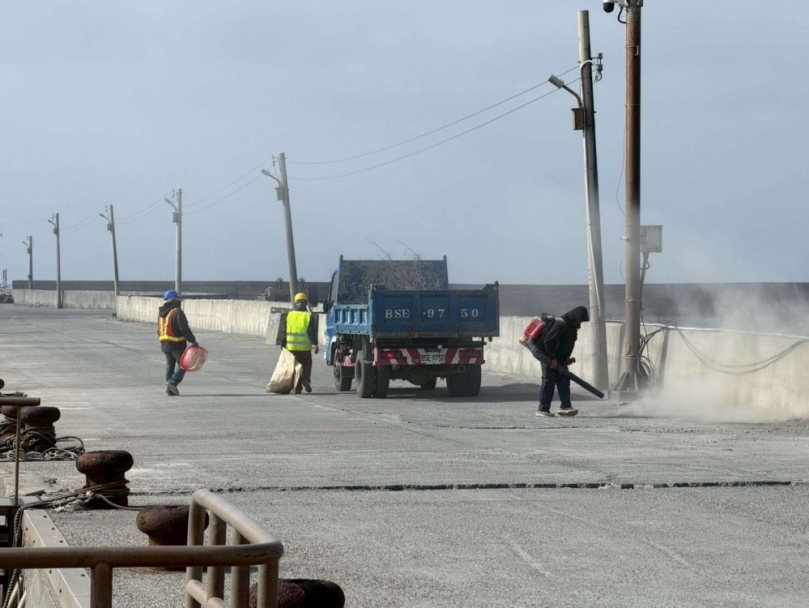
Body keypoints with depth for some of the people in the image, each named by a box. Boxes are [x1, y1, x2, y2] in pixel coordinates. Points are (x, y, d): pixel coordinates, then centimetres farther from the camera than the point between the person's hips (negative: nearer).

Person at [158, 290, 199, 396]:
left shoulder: (161, 314, 11)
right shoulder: (177, 312, -15)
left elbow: (159, 331, 18)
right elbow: (184, 329, -21)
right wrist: (193, 341, -16)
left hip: (164, 344, 8)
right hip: (177, 344, -8)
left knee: (170, 365, 14)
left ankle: (170, 389, 12)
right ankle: (173, 382, -14)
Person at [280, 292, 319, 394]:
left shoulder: (290, 314, 5)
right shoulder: (308, 315, -4)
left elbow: (285, 330, 7)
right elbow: (312, 331, -10)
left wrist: (283, 343, 12)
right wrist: (315, 344, -12)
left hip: (292, 346, 2)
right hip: (305, 346, -2)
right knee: (307, 363, 14)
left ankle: (297, 388, 5)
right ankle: (306, 379, -10)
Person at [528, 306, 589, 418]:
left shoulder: (572, 326, 9)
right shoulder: (560, 324, -21)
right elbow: (548, 341, -25)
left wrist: (567, 358, 6)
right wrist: (552, 359, -21)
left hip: (560, 359, 9)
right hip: (549, 358, -9)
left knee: (564, 381, 3)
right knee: (549, 382, -6)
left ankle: (565, 407, 2)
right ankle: (543, 409, 0)